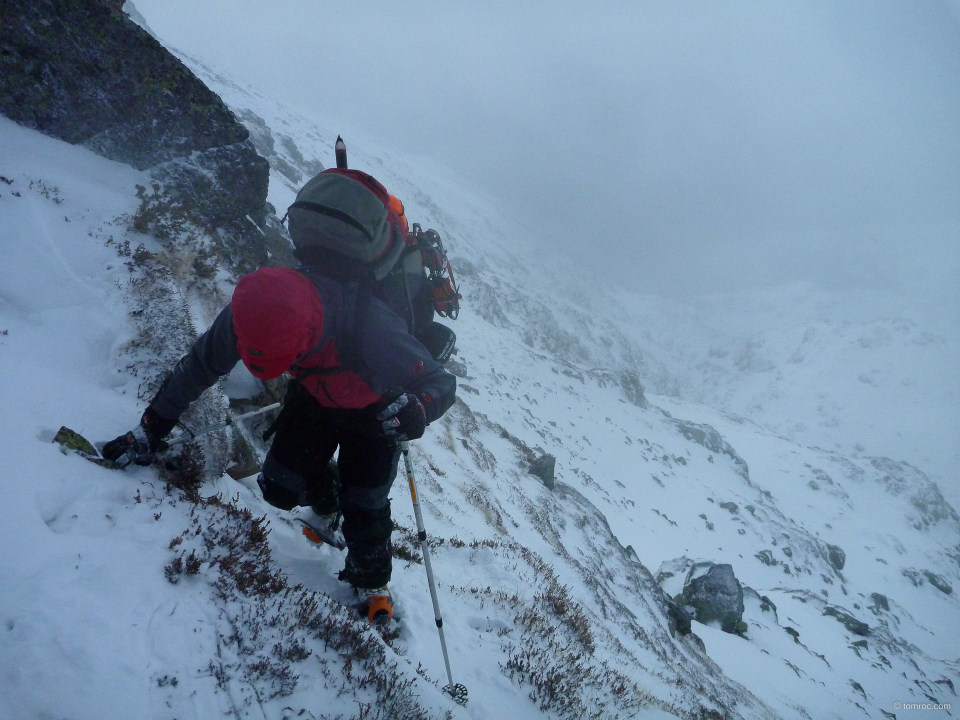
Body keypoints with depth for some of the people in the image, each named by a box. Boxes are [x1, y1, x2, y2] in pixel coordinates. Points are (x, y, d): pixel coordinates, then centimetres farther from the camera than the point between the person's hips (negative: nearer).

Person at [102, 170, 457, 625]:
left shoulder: (374, 330, -46)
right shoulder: (253, 311, -31)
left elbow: (443, 383, -33)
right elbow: (200, 365, -13)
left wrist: (415, 409, -56)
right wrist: (150, 430, -9)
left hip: (373, 410, -4)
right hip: (314, 396, 4)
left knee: (364, 507, -3)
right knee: (280, 487, 0)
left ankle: (372, 582, 28)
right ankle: (326, 504, 36)